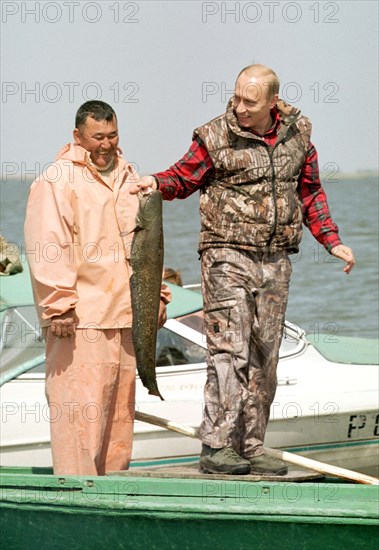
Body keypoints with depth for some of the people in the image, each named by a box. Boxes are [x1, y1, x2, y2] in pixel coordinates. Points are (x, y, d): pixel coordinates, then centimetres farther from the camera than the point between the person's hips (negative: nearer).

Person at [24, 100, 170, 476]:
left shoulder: (128, 178, 18)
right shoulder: (57, 182, -5)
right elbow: (47, 249, -11)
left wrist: (155, 294, 22)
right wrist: (59, 305, -16)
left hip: (125, 314, 7)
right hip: (80, 318, -7)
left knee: (120, 404, 9)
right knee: (79, 404, -10)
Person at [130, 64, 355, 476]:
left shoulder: (297, 133, 7)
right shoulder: (215, 137, -5)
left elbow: (310, 191, 17)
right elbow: (183, 178, 4)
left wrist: (332, 241, 11)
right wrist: (156, 183, -17)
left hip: (275, 262, 5)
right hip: (227, 256, -5)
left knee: (264, 358, 8)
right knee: (229, 350, -13)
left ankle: (252, 448, 13)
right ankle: (216, 446, -12)